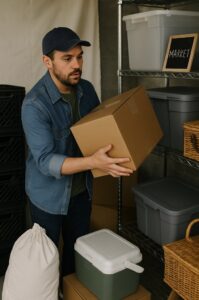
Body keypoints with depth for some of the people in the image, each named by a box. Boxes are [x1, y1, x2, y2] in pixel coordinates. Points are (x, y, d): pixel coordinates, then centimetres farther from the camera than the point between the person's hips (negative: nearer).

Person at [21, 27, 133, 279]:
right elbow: (45, 161, -31)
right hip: (48, 195, -5)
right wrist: (93, 162, -44)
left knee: (78, 248, 24)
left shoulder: (87, 89, -6)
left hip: (81, 188, 6)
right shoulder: (34, 104, -26)